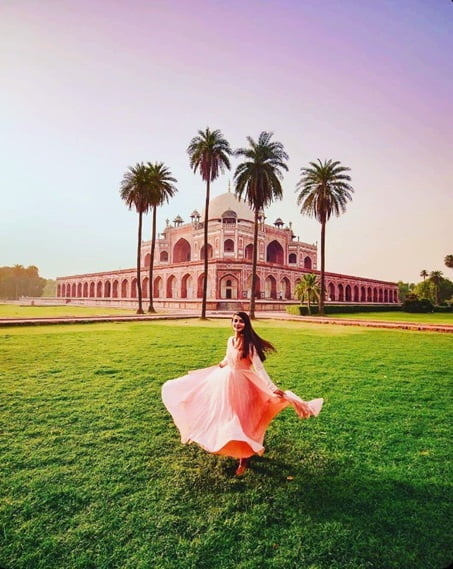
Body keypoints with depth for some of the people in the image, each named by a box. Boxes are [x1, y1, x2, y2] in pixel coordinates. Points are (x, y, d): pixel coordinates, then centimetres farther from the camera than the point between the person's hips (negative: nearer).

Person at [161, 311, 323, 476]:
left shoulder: (249, 343, -18)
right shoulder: (230, 340, 1)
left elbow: (259, 367, -24)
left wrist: (273, 388, -33)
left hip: (240, 383, -7)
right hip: (225, 381, 7)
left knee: (240, 420, 3)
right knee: (224, 417, 18)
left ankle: (243, 459, 20)